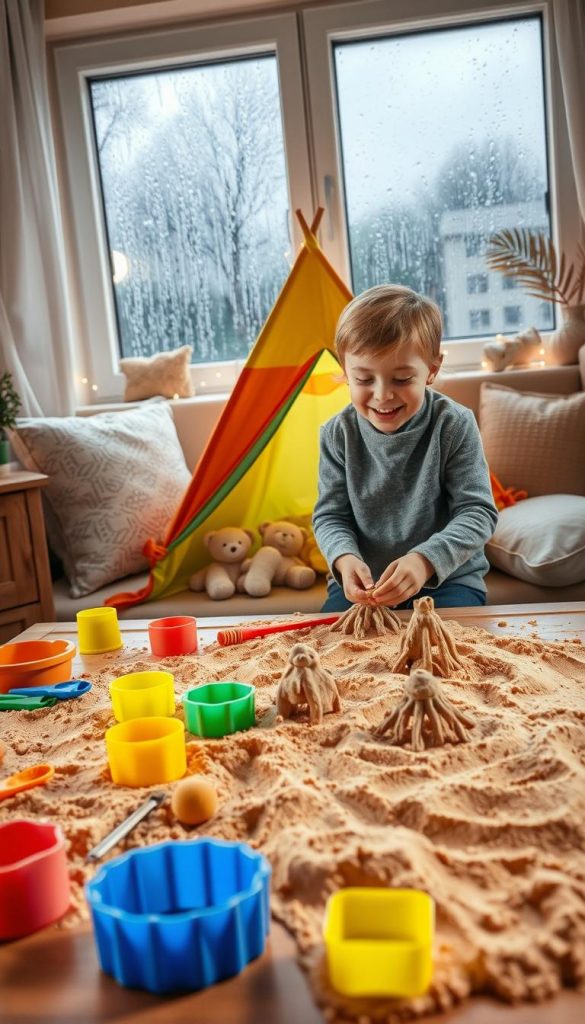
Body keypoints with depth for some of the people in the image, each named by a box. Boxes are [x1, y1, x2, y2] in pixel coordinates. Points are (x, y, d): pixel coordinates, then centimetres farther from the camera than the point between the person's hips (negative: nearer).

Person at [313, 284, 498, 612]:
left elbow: (478, 513, -13)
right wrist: (345, 558, -24)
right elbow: (331, 515, 0)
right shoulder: (339, 434, -4)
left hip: (447, 577, -1)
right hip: (362, 583, 2)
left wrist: (426, 560, -30)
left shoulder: (454, 426, -11)